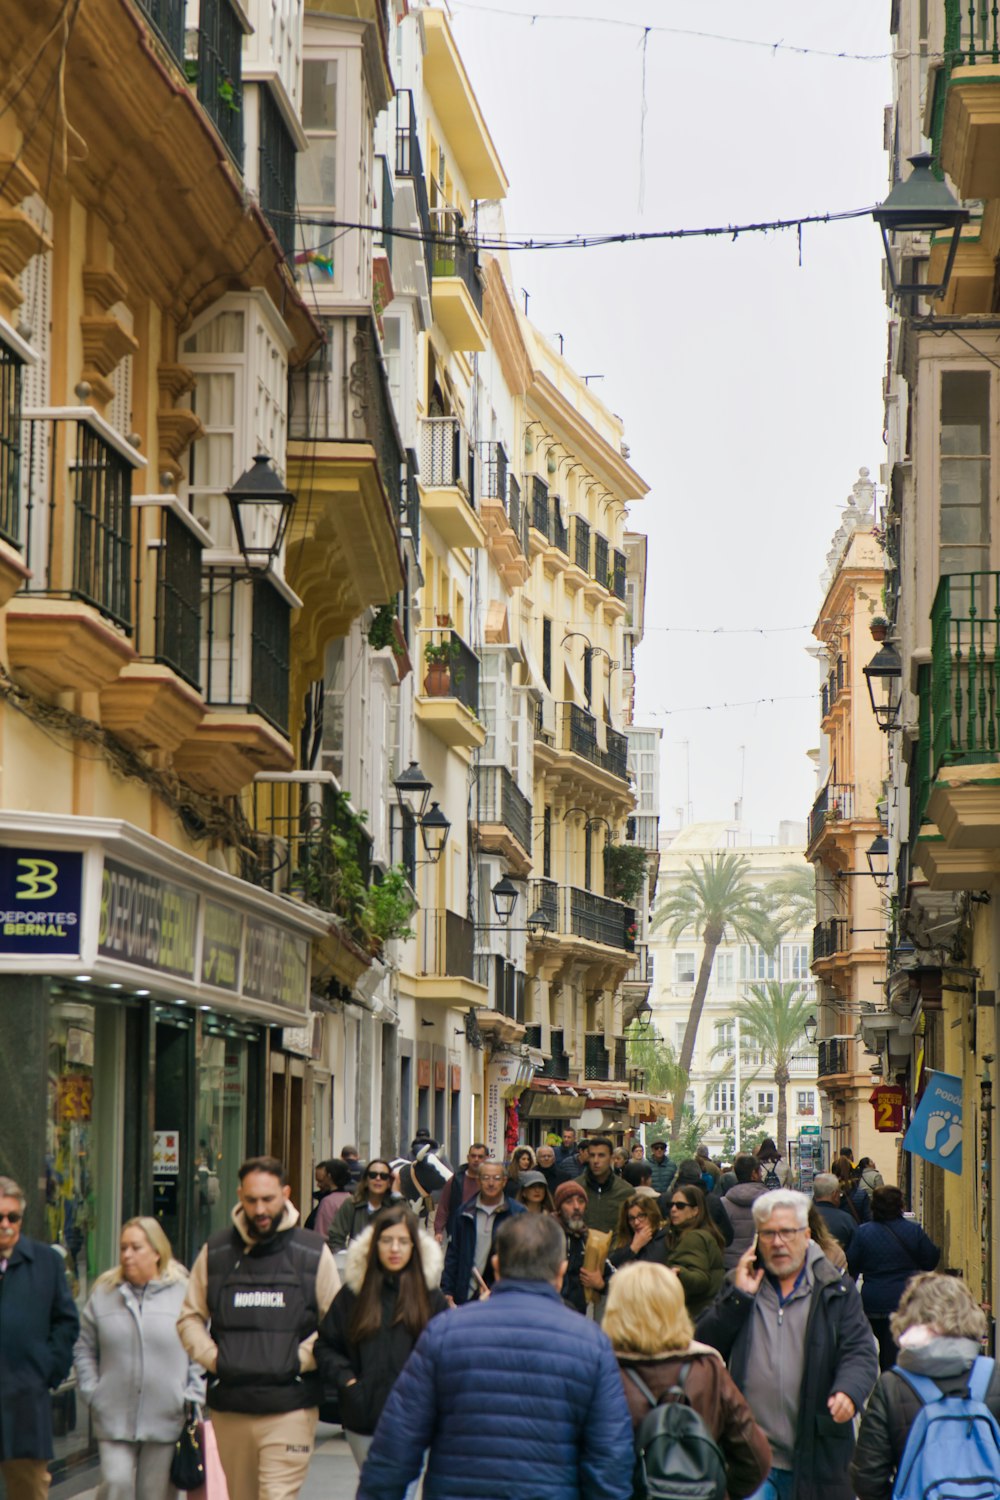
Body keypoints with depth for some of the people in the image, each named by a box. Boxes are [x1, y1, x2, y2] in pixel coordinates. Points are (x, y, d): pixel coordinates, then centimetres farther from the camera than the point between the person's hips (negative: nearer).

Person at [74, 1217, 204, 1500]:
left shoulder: (183, 1293, 0)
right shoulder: (103, 1294, 6)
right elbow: (84, 1349, 13)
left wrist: (193, 1400, -4)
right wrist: (91, 1392, 3)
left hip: (166, 1419, -1)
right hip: (114, 1419, 1)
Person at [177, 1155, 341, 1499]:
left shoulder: (313, 1254, 2)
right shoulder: (215, 1253, 7)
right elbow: (189, 1318, 13)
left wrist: (299, 1359, -9)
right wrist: (213, 1358, -2)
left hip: (290, 1408, -3)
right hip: (229, 1406, 3)